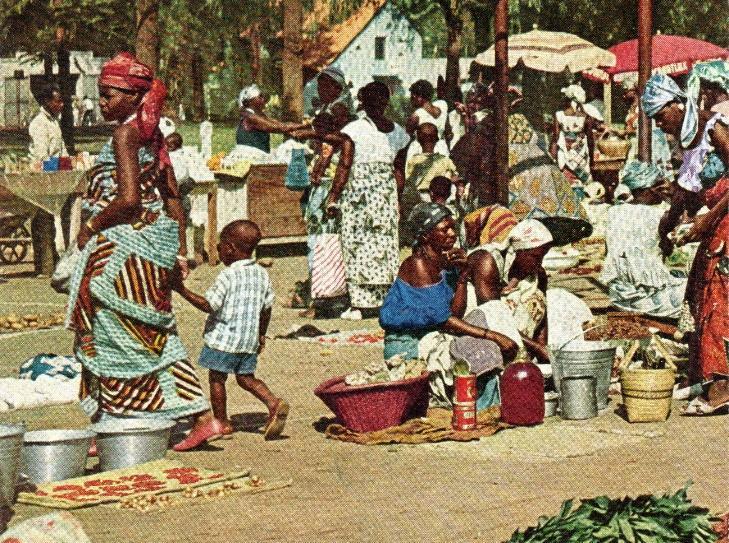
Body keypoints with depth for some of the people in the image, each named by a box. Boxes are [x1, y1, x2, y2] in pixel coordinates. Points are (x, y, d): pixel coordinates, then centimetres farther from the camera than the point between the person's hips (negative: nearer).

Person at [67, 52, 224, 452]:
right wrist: (179, 250, 18)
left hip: (124, 246, -9)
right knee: (155, 335, 12)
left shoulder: (124, 135, -13)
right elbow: (173, 197, 15)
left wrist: (90, 228, -10)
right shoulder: (151, 134, 13)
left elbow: (128, 199, -23)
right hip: (155, 240, 9)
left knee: (114, 336, -1)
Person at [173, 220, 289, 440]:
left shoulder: (228, 276, -16)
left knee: (216, 378, 8)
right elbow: (267, 307, 11)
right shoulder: (262, 274, 5)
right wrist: (261, 334, 22)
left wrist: (183, 291, -13)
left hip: (224, 339, -6)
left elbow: (209, 305, -18)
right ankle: (274, 403, -6)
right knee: (246, 378, 15)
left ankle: (222, 421, 14)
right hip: (249, 340, 6)